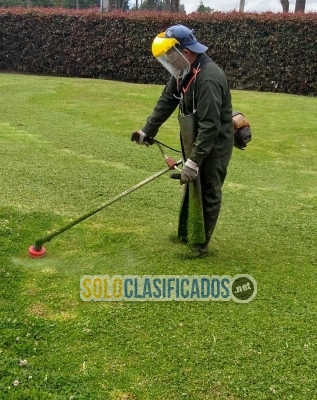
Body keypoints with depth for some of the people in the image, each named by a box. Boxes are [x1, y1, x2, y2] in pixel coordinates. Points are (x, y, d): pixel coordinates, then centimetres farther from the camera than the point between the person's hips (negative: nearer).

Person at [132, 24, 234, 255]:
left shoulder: (209, 78, -30)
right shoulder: (183, 72, -1)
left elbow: (210, 126, -33)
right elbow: (166, 102, 11)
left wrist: (194, 160, -34)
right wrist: (147, 131, 11)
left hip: (214, 145, -9)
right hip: (194, 141, 9)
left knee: (208, 194, 2)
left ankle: (201, 244, 15)